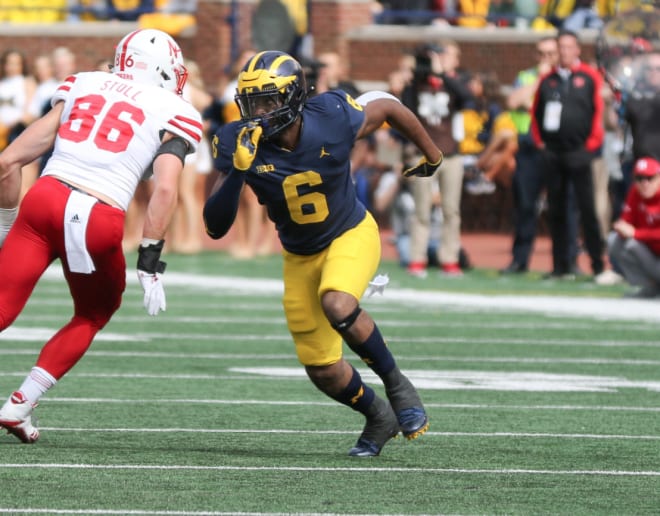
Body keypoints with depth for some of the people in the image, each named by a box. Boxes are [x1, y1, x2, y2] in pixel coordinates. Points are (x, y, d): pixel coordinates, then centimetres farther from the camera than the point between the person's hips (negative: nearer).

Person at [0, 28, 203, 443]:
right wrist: (150, 265, -4)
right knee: (94, 314, 24)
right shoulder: (173, 114, 12)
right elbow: (165, 189, -5)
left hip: (44, 201, 2)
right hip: (99, 222, -2)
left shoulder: (81, 87, 22)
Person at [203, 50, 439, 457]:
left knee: (337, 306, -33)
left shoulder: (333, 120, -28)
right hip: (300, 255, 3)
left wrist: (432, 155, 10)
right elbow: (215, 226, -28)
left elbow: (388, 107, -5)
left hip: (350, 234, -3)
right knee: (322, 370, 6)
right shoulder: (239, 145, -24)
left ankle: (397, 384, -9)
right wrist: (239, 171, -43)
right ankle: (379, 418, 36)